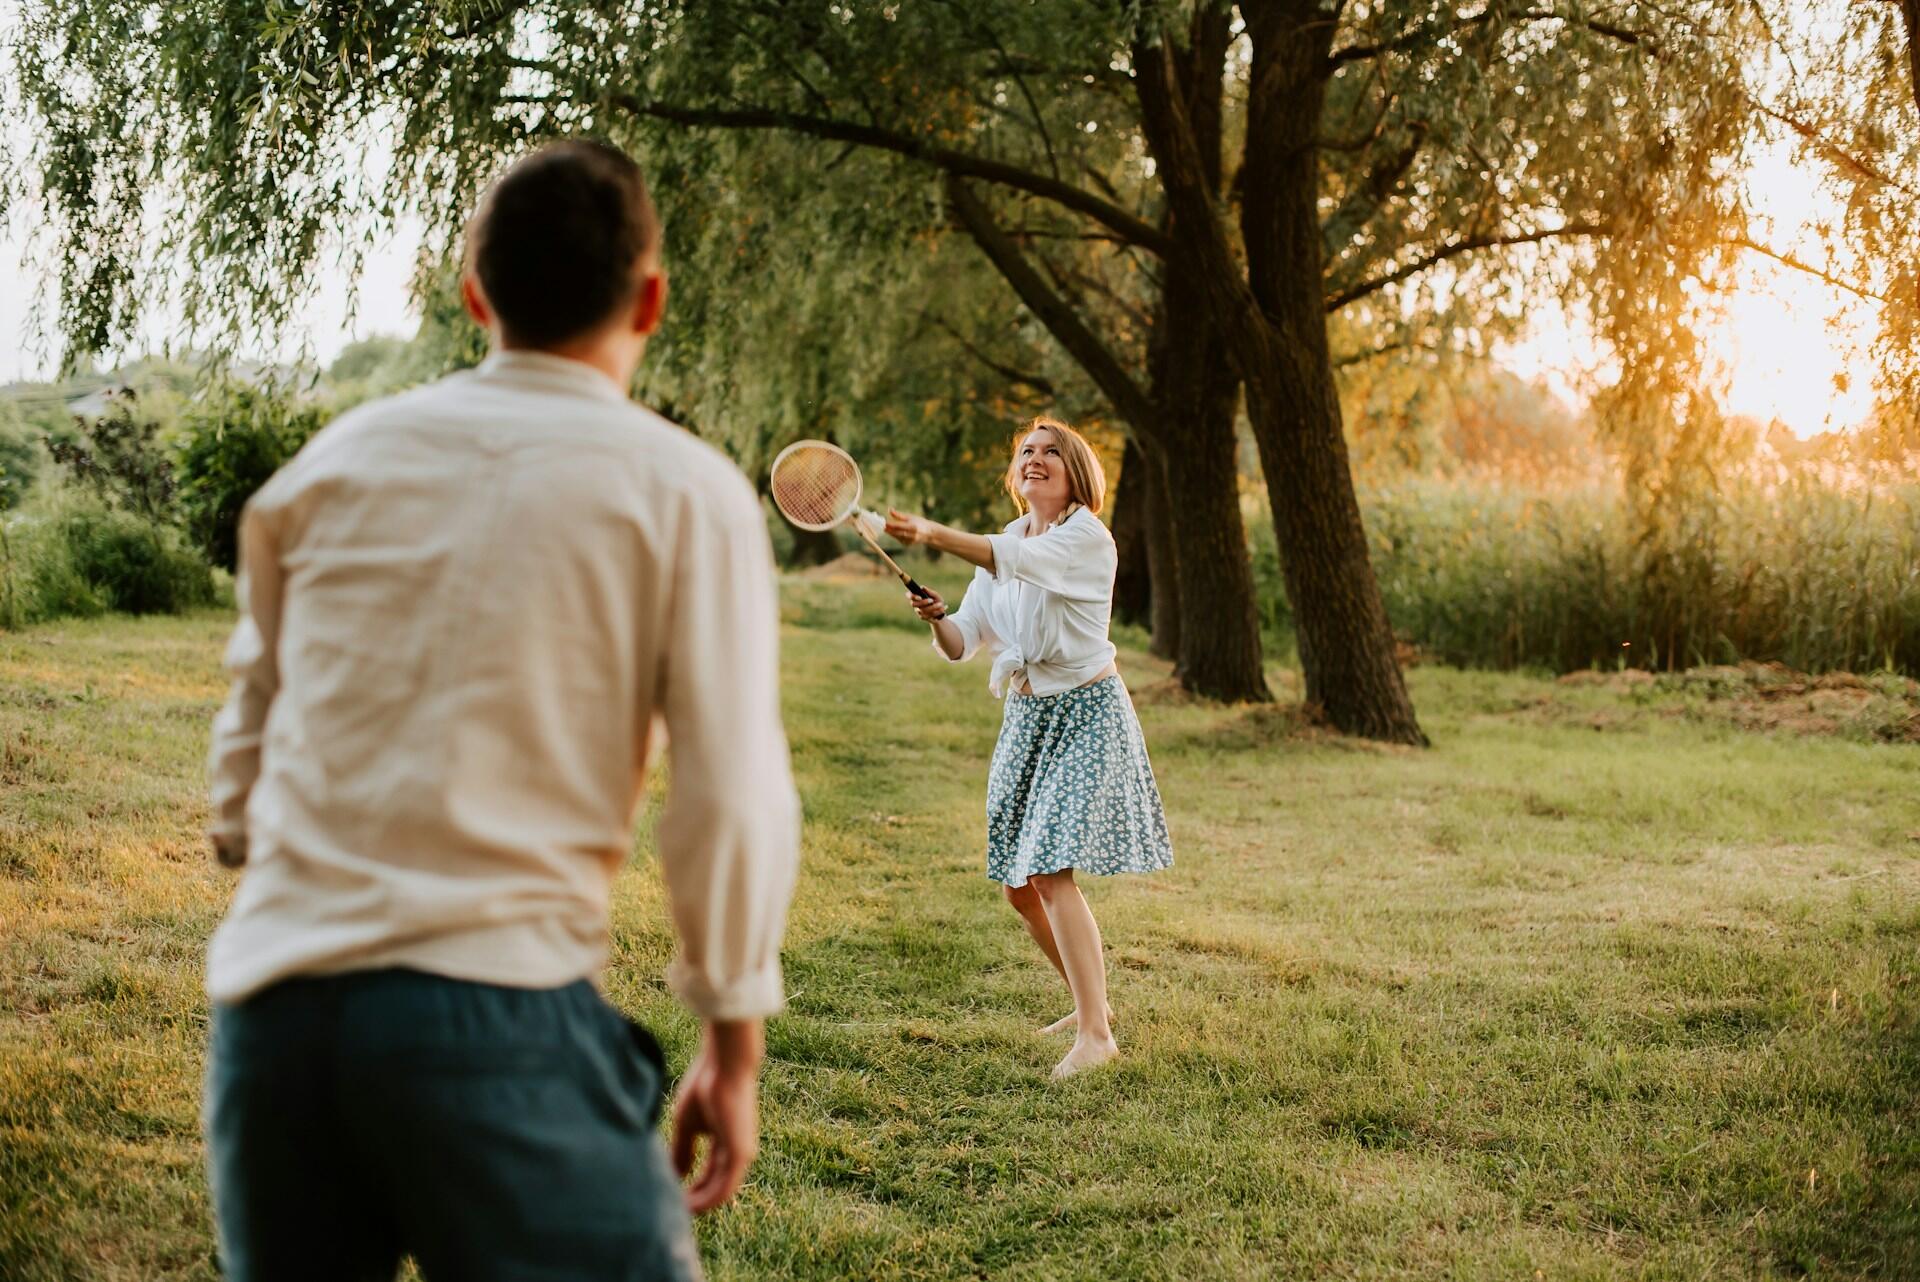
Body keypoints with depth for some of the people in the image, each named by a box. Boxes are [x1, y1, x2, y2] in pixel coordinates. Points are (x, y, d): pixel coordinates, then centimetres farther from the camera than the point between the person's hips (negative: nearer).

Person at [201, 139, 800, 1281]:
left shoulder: (335, 461, 11)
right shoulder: (685, 490, -1)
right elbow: (734, 799, -4)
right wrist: (734, 1050, 5)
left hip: (271, 1004, 5)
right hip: (497, 1013, -4)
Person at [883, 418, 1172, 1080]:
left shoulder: (1088, 537, -11)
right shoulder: (1005, 542, 10)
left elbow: (1010, 559, -31)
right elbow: (962, 642, 8)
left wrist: (932, 533, -42)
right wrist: (937, 618, -15)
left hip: (1086, 713, -7)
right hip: (1026, 715, 7)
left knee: (1051, 871, -18)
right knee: (1019, 886, 8)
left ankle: (1096, 1035, -14)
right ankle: (1091, 1003, 27)